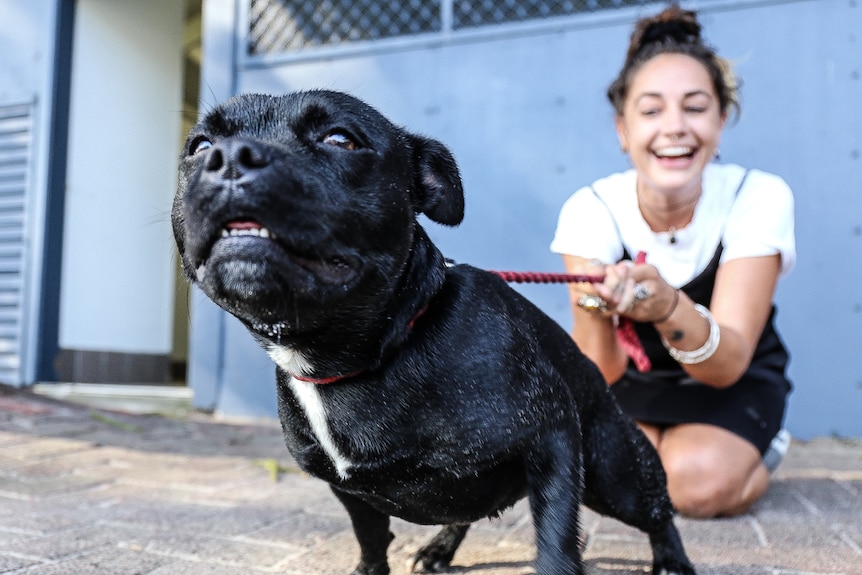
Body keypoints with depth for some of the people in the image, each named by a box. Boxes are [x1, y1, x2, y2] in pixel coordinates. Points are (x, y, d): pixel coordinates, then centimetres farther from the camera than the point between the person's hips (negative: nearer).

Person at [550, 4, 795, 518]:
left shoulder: (759, 198, -24)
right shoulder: (591, 210, -22)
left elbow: (728, 365, -29)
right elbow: (601, 375, -28)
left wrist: (669, 307, -51)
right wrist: (596, 309, -52)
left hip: (736, 382, -1)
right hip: (635, 377, 1)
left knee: (697, 481, -28)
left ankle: (754, 457, 7)